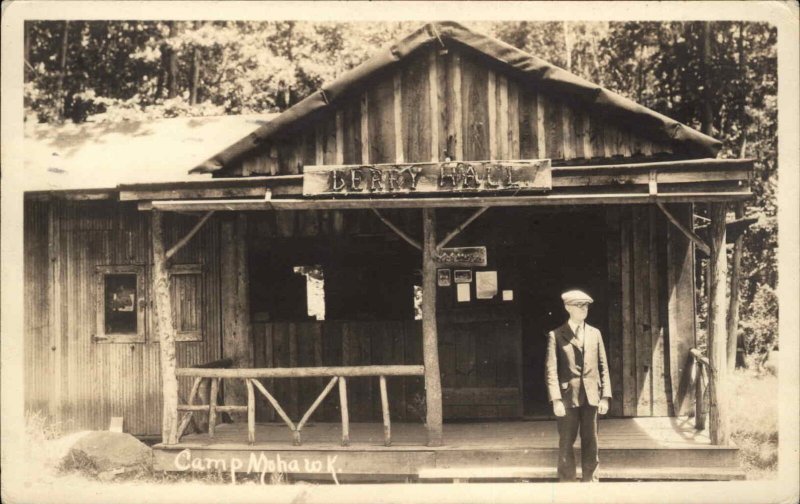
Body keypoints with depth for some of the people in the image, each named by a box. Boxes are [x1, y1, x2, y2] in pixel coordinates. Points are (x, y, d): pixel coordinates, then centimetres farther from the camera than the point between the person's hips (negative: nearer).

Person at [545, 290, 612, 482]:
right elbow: (551, 370, -4)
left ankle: (591, 481, 13)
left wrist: (605, 396, 3)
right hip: (568, 396, -3)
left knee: (590, 443, 6)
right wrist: (556, 399, -13)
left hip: (591, 396, 3)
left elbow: (603, 367, 11)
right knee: (566, 443, 1)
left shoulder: (595, 333, 12)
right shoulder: (556, 336, 1)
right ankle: (567, 483, 7)